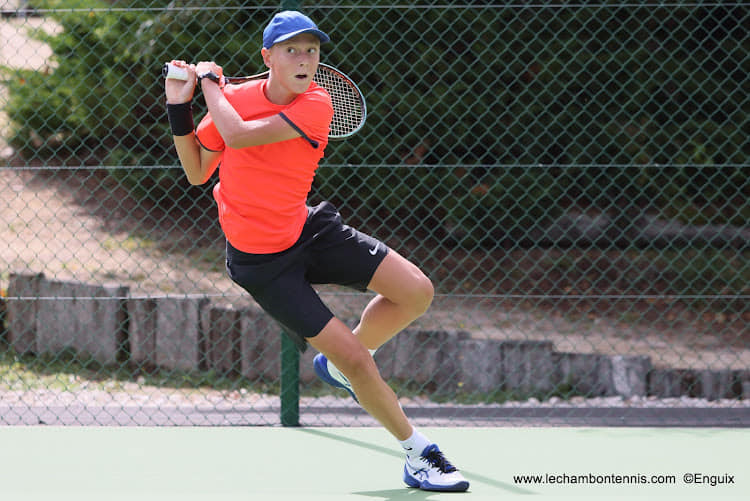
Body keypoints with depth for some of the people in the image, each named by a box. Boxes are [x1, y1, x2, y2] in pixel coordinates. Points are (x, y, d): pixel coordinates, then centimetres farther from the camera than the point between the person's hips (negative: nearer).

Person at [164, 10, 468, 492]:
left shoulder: (317, 104, -15)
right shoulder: (234, 98, -11)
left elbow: (238, 135, -29)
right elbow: (197, 172, 3)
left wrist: (209, 80, -14)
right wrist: (180, 107, -6)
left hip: (308, 230, 3)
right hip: (261, 261, -3)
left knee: (416, 291, -12)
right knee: (357, 361, -11)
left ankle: (337, 364, 14)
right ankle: (418, 455, 7)